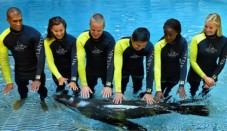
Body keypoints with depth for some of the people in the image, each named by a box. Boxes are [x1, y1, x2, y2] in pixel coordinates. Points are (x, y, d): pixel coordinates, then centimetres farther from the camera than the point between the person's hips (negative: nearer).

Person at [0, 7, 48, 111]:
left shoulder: (34, 34, -28)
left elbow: (41, 57, -26)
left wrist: (38, 78, -30)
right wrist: (8, 81, -11)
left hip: (36, 69, -2)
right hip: (20, 71, 3)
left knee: (41, 87, 14)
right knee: (21, 87, 25)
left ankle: (43, 100, 50)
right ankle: (23, 98, 61)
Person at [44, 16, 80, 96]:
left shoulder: (72, 40, -23)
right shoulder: (48, 41, -19)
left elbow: (74, 60, -28)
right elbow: (50, 61, -21)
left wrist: (73, 80, -40)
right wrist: (59, 77, -34)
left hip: (71, 71, -1)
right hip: (58, 72, 2)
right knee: (61, 91, 15)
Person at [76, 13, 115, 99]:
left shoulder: (109, 39, -27)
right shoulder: (82, 39, -27)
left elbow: (111, 62, -28)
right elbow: (80, 62, -28)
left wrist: (108, 85, -36)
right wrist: (84, 85, -34)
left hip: (105, 70, 0)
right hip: (90, 70, 1)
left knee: (107, 95, 4)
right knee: (87, 96, 6)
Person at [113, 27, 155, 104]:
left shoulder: (149, 47, -33)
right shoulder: (121, 44, -39)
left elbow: (150, 69, -31)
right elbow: (117, 68, -40)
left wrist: (148, 92, -36)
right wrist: (118, 91, -44)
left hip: (138, 69, 2)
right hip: (124, 68, -1)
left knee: (137, 90, 12)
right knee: (121, 91, 2)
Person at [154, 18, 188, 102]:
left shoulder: (183, 43, -19)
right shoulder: (159, 45, -26)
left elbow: (183, 64, -20)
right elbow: (157, 67, -29)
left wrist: (181, 85, -30)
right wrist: (158, 89, -36)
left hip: (175, 75, 2)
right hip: (162, 75, -2)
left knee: (166, 93, 14)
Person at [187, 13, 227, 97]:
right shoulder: (197, 39, -23)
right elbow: (193, 61, -19)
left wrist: (213, 77, -18)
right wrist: (205, 77, -22)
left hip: (211, 74, 2)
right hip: (196, 73, -2)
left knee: (205, 93, 23)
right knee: (193, 94, 19)